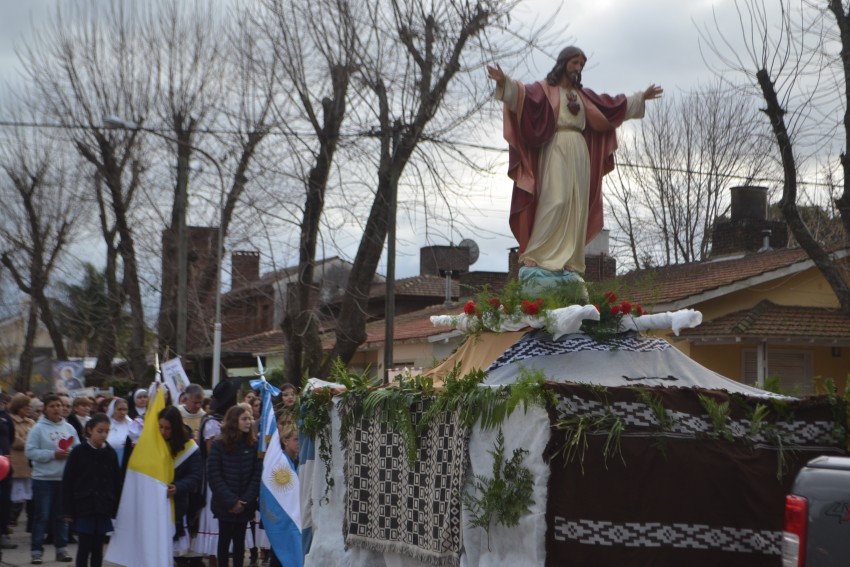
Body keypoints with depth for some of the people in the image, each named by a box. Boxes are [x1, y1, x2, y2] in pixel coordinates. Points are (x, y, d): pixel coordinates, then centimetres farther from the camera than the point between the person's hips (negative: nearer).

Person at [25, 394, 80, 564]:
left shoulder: (69, 428, 7)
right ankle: (36, 550, 4)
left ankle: (62, 549, 19)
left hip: (65, 479, 4)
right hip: (43, 478, -4)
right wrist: (53, 454, -16)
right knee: (42, 516, -1)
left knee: (61, 516, 12)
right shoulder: (38, 428, -5)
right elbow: (30, 451, -11)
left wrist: (70, 453, -11)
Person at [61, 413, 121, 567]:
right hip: (83, 508, -3)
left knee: (98, 548, 8)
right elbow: (67, 483, -3)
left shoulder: (111, 453, 5)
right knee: (84, 547, -1)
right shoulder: (78, 452, -4)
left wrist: (116, 509, 3)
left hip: (103, 509, 3)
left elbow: (117, 483, 8)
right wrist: (68, 511, -7)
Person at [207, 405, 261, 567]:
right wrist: (231, 501, -14)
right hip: (224, 505, -1)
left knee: (239, 541, 7)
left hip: (245, 505, 1)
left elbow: (258, 475, -4)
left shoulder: (253, 445, 0)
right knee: (225, 540, 7)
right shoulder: (219, 446, -4)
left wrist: (246, 500, -13)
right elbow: (214, 475, -8)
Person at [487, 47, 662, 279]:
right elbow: (522, 94, -14)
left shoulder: (583, 95, 23)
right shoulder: (545, 89, 4)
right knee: (555, 200, -19)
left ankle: (567, 259, -2)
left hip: (579, 152, 6)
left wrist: (641, 97, 34)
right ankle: (535, 255, -17)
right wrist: (506, 83, -34)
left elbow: (611, 105, 31)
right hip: (555, 148, -6)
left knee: (576, 206, -1)